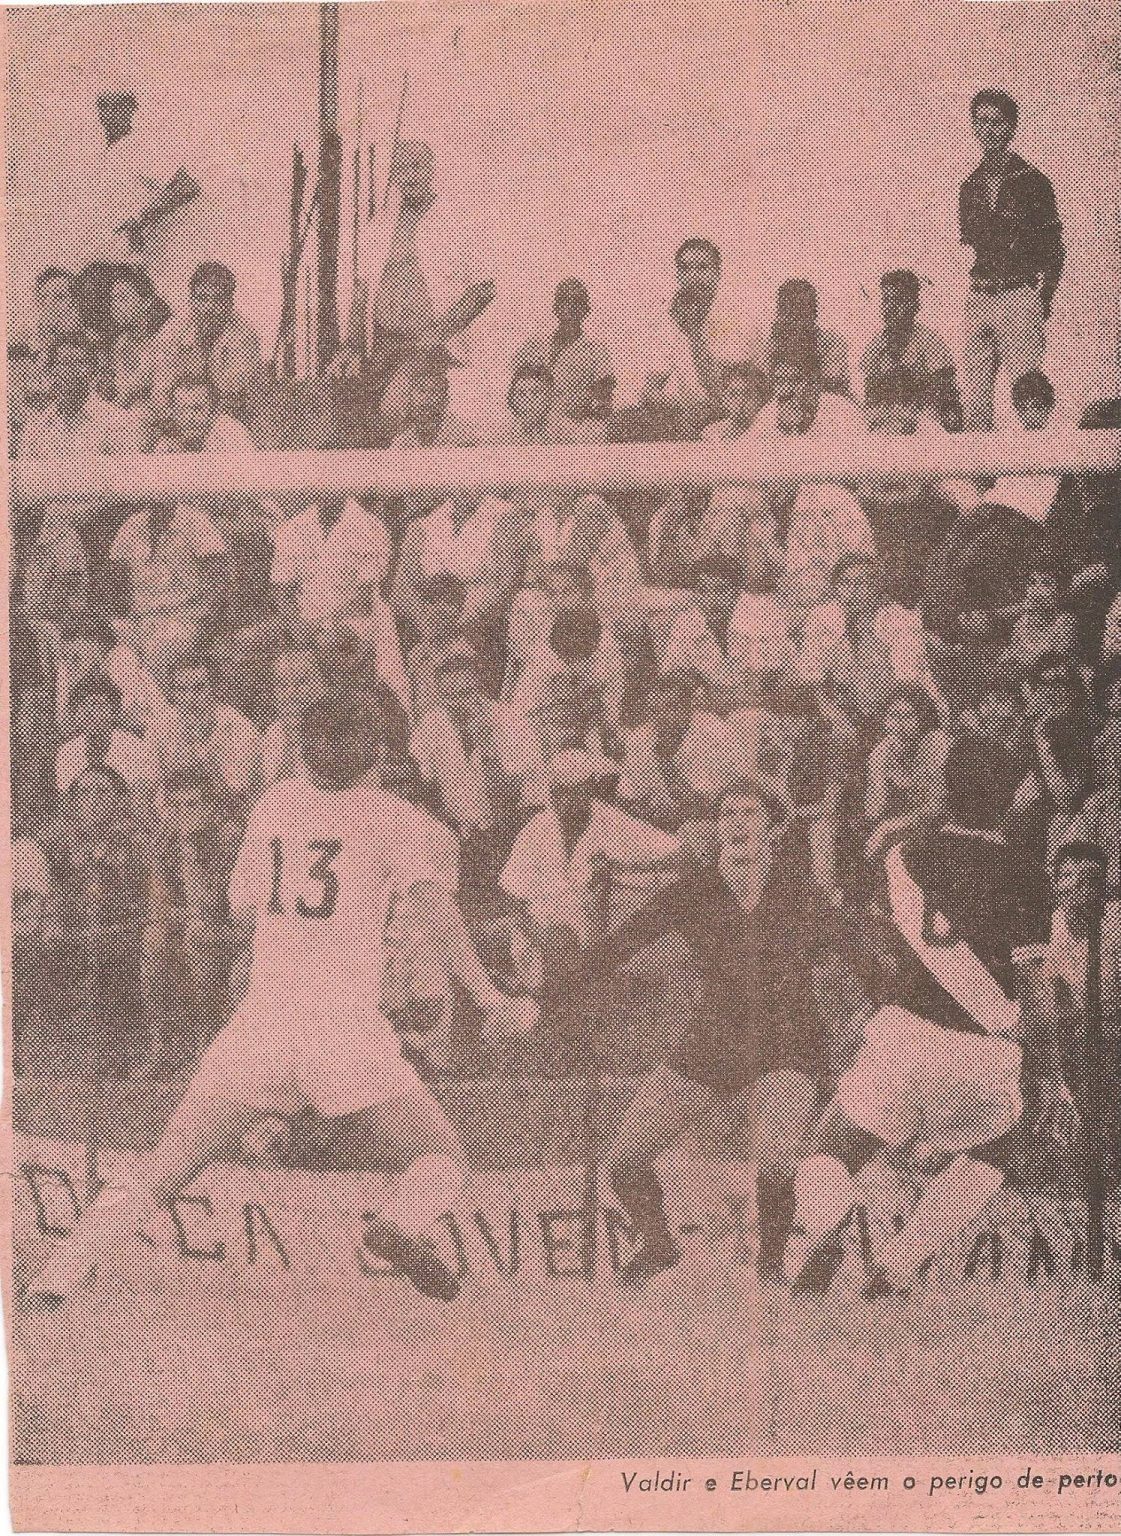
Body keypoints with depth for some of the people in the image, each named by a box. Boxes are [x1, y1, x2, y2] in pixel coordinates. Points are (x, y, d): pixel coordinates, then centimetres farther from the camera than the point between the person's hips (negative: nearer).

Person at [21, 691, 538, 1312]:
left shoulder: (277, 803, 17)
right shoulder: (395, 819, 6)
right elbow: (435, 907, -9)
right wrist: (489, 999, -11)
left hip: (262, 1020, 3)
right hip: (347, 1023, -3)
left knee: (163, 1167, 11)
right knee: (438, 1159, 11)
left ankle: (54, 1280, -4)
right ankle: (397, 1223, -23)